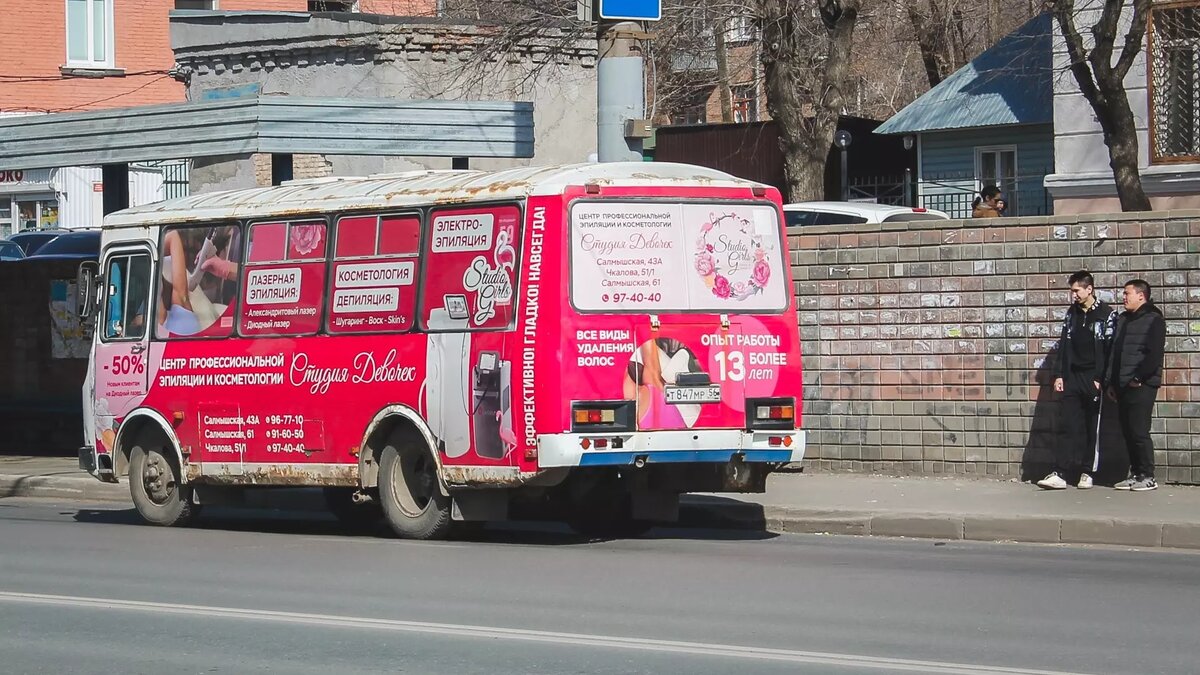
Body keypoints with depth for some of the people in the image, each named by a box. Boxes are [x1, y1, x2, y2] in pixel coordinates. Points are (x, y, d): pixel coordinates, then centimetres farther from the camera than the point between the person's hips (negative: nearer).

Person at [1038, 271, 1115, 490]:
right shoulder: (1072, 312, 12)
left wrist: (1100, 379, -13)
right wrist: (1060, 375, 7)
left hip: (1093, 379, -4)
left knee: (1092, 428, 2)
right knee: (1069, 426, -2)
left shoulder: (1106, 314, -4)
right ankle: (1060, 474, -8)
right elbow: (1063, 345, 14)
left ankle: (1086, 473, 9)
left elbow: (1108, 349, -8)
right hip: (1072, 377, 4)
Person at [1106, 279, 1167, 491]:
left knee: (1139, 431, -10)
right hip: (1123, 386, 8)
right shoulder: (1123, 320, 18)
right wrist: (1111, 382, 14)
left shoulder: (1153, 320, -6)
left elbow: (1155, 354, -14)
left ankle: (1147, 477, -4)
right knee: (1128, 432, 7)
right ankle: (1135, 474, 13)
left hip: (1142, 386, -8)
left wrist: (1138, 378, -15)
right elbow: (1114, 352, 20)